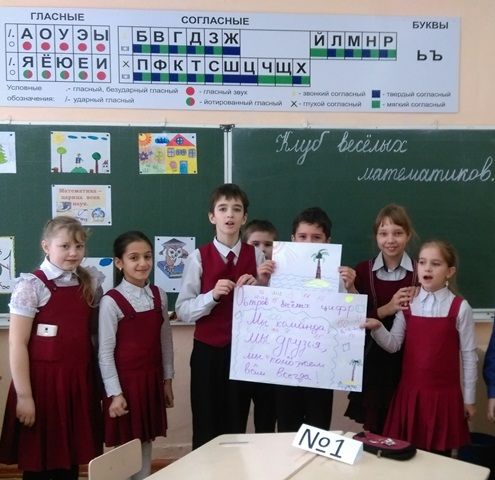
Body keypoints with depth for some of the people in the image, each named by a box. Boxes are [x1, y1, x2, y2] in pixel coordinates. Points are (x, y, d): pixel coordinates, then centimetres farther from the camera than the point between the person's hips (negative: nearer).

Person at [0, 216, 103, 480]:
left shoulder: (91, 283, 5)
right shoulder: (31, 285, -9)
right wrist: (23, 395, -12)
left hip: (79, 380, 4)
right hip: (42, 380, -4)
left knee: (71, 458, 13)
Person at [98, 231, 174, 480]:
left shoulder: (159, 295, 2)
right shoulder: (111, 301, -13)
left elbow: (165, 340, 8)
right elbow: (105, 351, -11)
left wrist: (167, 380, 10)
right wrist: (115, 393, -12)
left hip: (152, 379, 5)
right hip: (125, 380, -4)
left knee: (145, 442, 15)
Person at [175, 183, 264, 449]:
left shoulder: (256, 256, -1)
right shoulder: (198, 257, -7)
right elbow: (182, 310, -9)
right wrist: (212, 295, -23)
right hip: (207, 350, -1)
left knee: (237, 425, 15)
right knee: (205, 427, 11)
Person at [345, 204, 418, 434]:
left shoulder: (420, 272, -3)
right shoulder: (363, 270, -1)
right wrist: (386, 309, -17)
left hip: (408, 358, 0)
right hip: (373, 359, 1)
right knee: (374, 426, 8)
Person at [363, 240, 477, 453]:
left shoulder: (460, 308, -7)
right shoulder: (407, 304, 2)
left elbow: (468, 355, -2)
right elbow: (393, 345, 0)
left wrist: (469, 398, 2)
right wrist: (377, 328, -20)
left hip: (443, 393, -3)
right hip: (410, 391, 3)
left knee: (439, 454, 9)